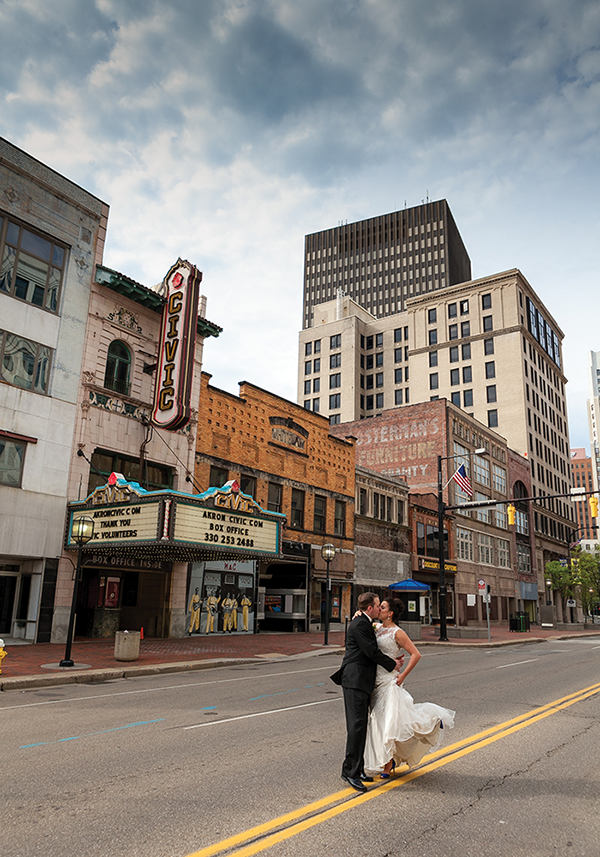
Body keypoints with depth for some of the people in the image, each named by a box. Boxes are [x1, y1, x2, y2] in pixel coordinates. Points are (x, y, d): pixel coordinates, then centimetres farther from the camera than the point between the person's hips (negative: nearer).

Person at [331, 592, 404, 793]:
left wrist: (393, 660, 10)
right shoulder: (359, 624, -14)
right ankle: (350, 771, -7)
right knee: (357, 725, -11)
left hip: (363, 680, 10)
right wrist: (392, 665, -4)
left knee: (360, 725, 12)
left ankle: (357, 768, 18)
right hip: (355, 680, -10)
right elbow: (371, 652, -17)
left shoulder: (365, 623, 18)